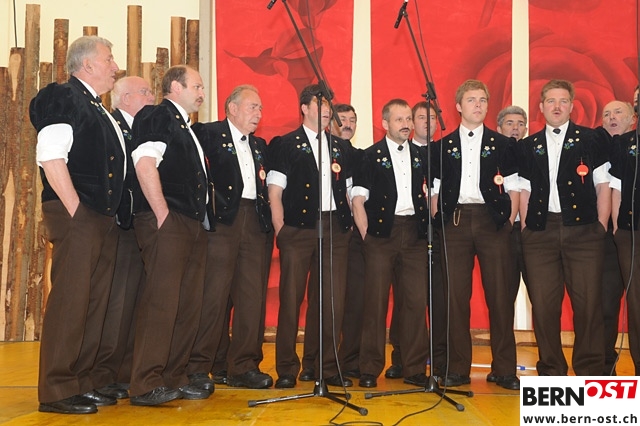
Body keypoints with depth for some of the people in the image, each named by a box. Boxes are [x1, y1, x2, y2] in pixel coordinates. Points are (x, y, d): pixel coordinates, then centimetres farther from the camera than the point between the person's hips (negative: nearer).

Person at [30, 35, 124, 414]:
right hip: (76, 216, -9)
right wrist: (76, 210, -18)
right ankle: (57, 390, 1)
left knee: (96, 303, 10)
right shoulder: (62, 97, -4)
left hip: (105, 219, 9)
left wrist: (111, 214, 16)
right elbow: (50, 157, -15)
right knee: (70, 301, -7)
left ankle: (82, 382, 18)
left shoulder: (99, 110, 22)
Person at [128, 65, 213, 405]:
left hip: (194, 225, 9)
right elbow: (145, 163, -15)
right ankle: (146, 385, -7)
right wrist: (163, 215, -19)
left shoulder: (187, 129, 26)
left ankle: (175, 378, 15)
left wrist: (203, 219, 18)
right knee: (161, 301, -12)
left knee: (189, 303, 7)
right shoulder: (156, 117, -1)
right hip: (167, 223, -9)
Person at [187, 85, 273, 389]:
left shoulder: (260, 145, 23)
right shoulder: (207, 134, 3)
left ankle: (243, 367, 12)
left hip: (254, 222, 6)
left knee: (252, 296, 4)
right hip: (222, 219, -6)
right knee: (214, 293, -8)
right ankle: (198, 367, 1)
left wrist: (268, 218, 11)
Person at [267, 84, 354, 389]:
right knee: (291, 298, -2)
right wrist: (280, 231, -9)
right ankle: (286, 369, 8)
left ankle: (329, 368, 13)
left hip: (335, 229, 4)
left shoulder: (341, 148, 19)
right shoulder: (284, 144, 5)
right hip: (299, 227, -4)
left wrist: (350, 223, 8)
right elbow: (275, 193, -1)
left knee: (333, 301, 3)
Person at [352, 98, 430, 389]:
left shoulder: (421, 155, 14)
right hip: (382, 233, -3)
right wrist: (366, 235, -7)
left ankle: (414, 369, 11)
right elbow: (358, 199, -1)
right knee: (376, 301, -2)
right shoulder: (371, 155, 4)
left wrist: (428, 227, 9)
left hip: (414, 233, 3)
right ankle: (370, 369, 7)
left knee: (417, 301, 1)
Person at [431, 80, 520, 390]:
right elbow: (435, 189, 11)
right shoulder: (444, 145, 13)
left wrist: (510, 222, -1)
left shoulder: (501, 144, 12)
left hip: (493, 220, 0)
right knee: (456, 296, 0)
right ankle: (458, 369, 9)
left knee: (499, 294, -1)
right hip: (455, 222, 1)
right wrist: (438, 223, 0)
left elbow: (513, 188, 9)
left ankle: (505, 370, 7)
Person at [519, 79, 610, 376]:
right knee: (543, 304, 2)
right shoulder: (529, 146, 14)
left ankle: (590, 372, 10)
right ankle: (550, 371, 14)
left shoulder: (590, 140, 7)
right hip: (540, 232, 2)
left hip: (583, 230, -2)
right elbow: (525, 191, 14)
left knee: (588, 303, -2)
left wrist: (601, 228, -2)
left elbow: (603, 186, 6)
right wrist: (525, 229, 4)